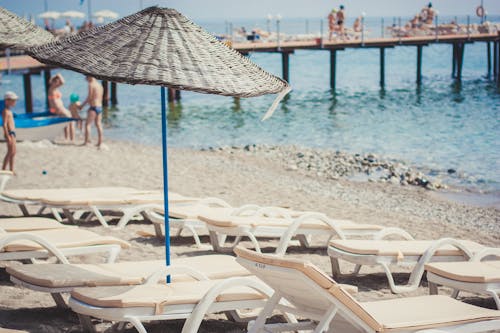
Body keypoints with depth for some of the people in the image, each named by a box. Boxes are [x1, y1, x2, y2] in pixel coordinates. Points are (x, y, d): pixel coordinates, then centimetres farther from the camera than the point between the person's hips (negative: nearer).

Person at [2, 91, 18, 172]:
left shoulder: (9, 111, 17)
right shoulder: (5, 111, -13)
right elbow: (4, 124, -19)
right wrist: (8, 136, -23)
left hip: (12, 133, 10)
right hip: (9, 133, -10)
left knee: (13, 152, 10)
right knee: (10, 152, -10)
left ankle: (11, 170, 14)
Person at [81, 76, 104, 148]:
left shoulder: (91, 84, -10)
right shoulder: (100, 86, 14)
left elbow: (89, 97, -13)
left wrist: (82, 105, -4)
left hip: (93, 107, -8)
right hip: (100, 107, 8)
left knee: (88, 124, -4)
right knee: (98, 125, 11)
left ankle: (87, 141, -10)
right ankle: (100, 142, 11)